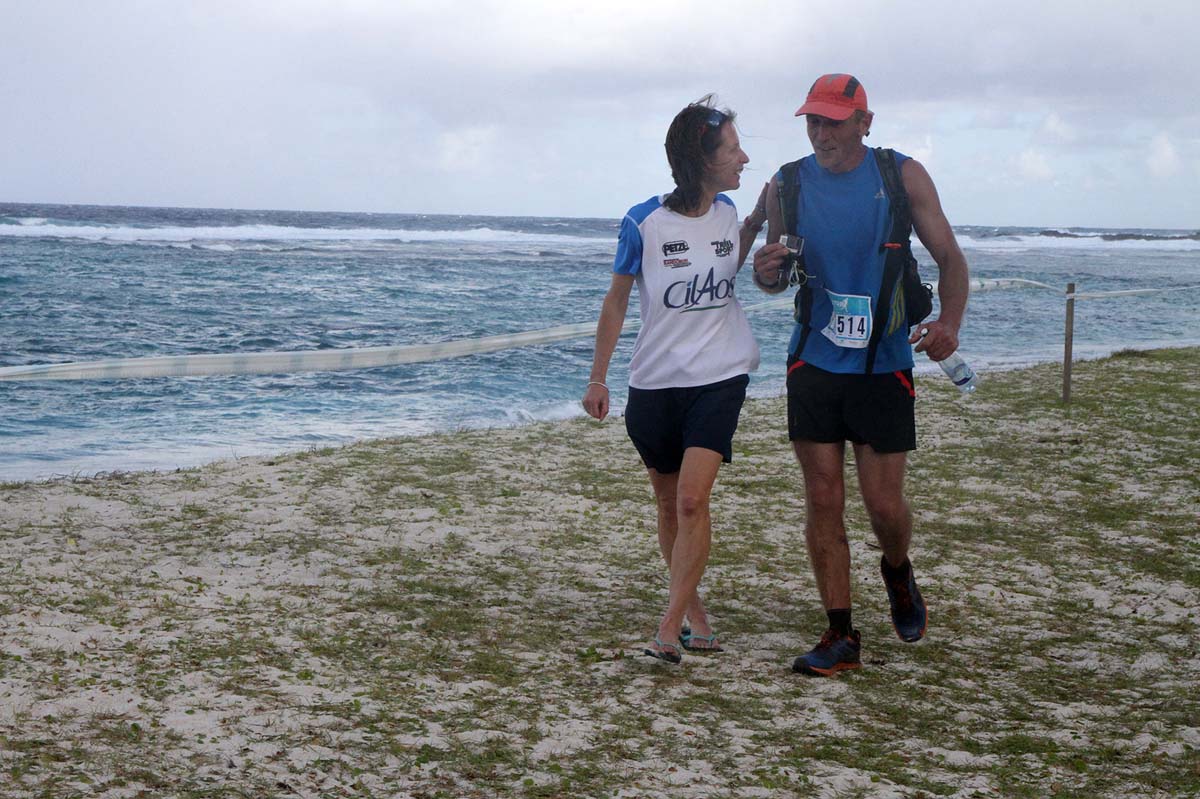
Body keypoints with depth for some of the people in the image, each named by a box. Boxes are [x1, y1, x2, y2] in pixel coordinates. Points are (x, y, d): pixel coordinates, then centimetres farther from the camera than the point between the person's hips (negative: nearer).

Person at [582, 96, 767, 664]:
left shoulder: (726, 212, 2)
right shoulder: (644, 223, -9)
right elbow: (617, 301, 1)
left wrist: (759, 218, 9)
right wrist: (597, 378, 1)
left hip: (718, 379, 1)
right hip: (654, 382, -1)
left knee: (692, 498, -14)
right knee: (668, 503, 10)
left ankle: (669, 630, -11)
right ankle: (693, 609, 28)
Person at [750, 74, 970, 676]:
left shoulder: (903, 177, -3)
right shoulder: (788, 184, 2)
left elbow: (949, 256, 0)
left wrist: (949, 320, -19)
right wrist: (766, 272, -15)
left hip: (884, 365, -1)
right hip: (814, 363, 2)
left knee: (885, 504, -2)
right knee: (823, 502, 0)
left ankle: (897, 573, 32)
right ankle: (841, 636, 9)